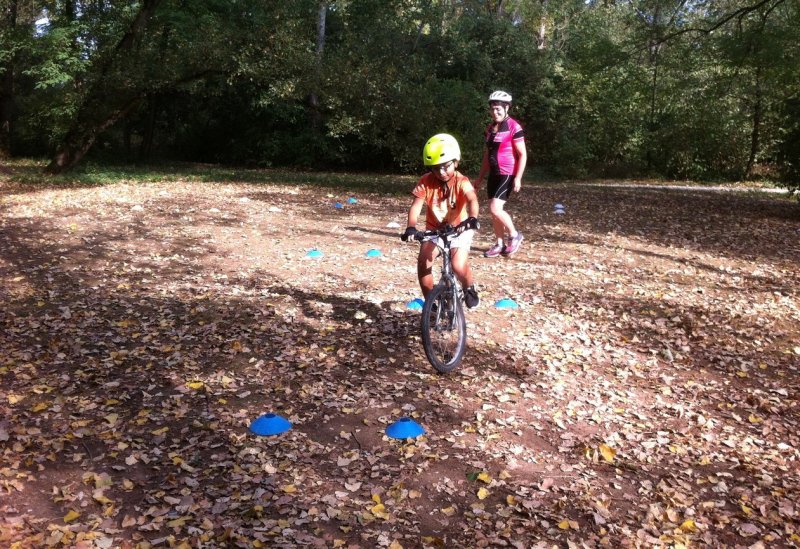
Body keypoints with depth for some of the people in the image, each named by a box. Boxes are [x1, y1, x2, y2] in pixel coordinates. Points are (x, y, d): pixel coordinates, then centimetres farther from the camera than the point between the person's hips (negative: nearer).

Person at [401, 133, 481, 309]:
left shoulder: (461, 182, -20)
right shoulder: (426, 182, -15)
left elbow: (472, 200, -39)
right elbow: (416, 206, -25)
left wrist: (472, 218, -61)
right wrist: (411, 227, -44)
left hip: (459, 229, -2)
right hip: (434, 229, 3)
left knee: (459, 266, -22)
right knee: (423, 264, -16)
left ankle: (469, 289, 13)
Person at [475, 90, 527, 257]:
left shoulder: (514, 127, -12)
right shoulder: (490, 128, 10)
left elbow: (523, 154, -12)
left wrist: (518, 178, -19)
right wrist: (480, 177, 17)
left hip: (508, 175, -7)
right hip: (494, 174, 7)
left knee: (495, 208, -16)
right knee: (494, 211, 8)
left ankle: (514, 235, 5)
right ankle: (500, 244, 19)